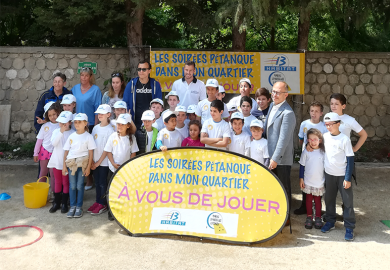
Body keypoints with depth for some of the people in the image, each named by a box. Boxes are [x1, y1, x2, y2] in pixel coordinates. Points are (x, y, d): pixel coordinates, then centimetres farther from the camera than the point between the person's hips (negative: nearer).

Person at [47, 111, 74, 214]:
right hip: (57, 161, 4)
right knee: (57, 182, 14)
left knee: (66, 183, 6)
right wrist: (61, 132, -23)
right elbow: (53, 143, -15)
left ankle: (64, 203, 16)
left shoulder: (73, 133, -9)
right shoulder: (56, 131, 1)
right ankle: (56, 202, 25)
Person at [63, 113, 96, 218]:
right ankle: (72, 206, 17)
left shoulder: (88, 136, -2)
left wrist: (88, 167, -7)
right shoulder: (71, 136, 8)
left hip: (82, 163, -3)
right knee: (72, 186, 6)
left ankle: (79, 207, 13)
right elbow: (66, 151, 10)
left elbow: (91, 153, -3)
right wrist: (64, 166, 5)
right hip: (71, 163, 3)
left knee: (79, 186, 0)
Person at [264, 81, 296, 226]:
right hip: (270, 155, 9)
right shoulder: (272, 106, 8)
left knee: (283, 189, 7)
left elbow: (283, 139, -23)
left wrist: (275, 159, -23)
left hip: (281, 159, -8)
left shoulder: (287, 113, -20)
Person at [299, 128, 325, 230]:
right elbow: (302, 166, 1)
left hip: (319, 182, -1)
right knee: (308, 199, 12)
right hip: (308, 182, 1)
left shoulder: (323, 152, -6)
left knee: (318, 200, 10)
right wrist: (301, 178, 0)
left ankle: (318, 217, 25)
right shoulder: (306, 152, -6)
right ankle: (309, 217, 26)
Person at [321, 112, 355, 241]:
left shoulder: (344, 139, -12)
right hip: (329, 174, 4)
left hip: (342, 175, -4)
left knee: (348, 201, 1)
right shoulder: (325, 136, 0)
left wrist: (348, 178, -13)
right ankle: (330, 222, 29)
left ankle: (349, 228, 10)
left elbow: (350, 160, -11)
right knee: (329, 199, 13)